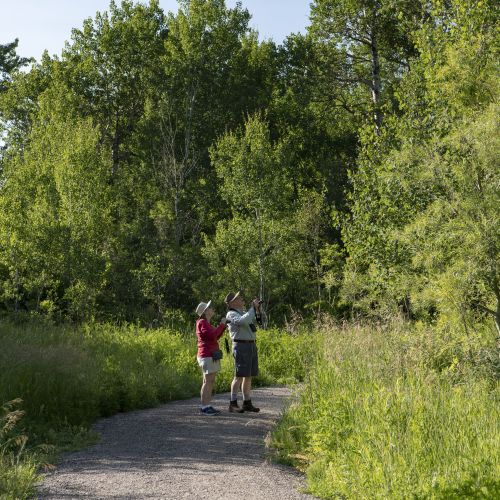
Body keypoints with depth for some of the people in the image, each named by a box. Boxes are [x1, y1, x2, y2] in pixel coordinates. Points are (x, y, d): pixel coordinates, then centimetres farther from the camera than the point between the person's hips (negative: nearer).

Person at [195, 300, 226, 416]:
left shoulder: (206, 323, 18)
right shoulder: (202, 322, -12)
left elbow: (216, 337, 21)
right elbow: (212, 336, -23)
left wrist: (223, 326, 13)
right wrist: (221, 324, -13)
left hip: (211, 356, 10)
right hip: (207, 356, -10)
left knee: (211, 382, 9)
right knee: (207, 382, -9)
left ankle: (207, 406, 11)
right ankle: (204, 407, -6)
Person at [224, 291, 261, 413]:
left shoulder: (244, 312, 17)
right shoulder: (231, 314, -9)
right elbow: (244, 321, -27)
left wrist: (257, 308, 11)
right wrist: (253, 308, -18)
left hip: (252, 345, 8)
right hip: (241, 346, -8)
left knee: (249, 376, 8)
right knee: (239, 375, -10)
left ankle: (247, 403, 13)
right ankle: (233, 404, -6)